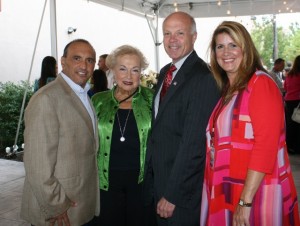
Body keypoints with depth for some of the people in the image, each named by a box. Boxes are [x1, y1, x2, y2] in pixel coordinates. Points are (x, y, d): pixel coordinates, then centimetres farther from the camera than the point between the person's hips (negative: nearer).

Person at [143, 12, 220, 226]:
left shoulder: (203, 78, -20)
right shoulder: (164, 72, 8)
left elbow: (193, 143, -22)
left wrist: (172, 195, -18)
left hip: (184, 189, -7)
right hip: (158, 179, 8)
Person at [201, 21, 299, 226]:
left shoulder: (261, 84, -14)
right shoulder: (226, 90, 10)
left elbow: (266, 146, -20)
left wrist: (245, 201, -21)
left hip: (255, 192, -7)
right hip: (227, 192, 7)